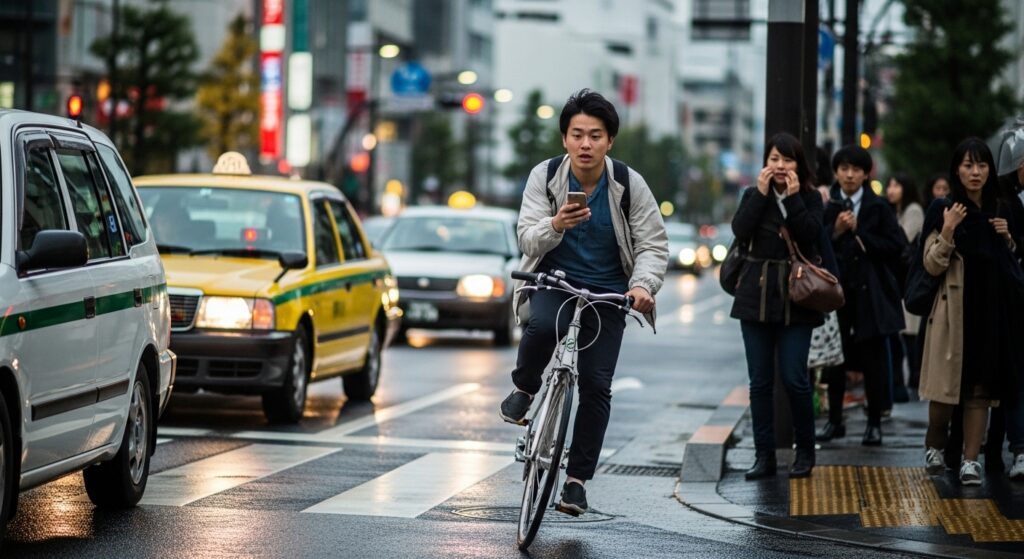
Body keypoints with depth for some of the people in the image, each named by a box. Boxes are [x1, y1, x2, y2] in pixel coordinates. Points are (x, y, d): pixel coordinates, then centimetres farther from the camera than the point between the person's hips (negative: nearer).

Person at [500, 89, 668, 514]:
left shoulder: (630, 185, -9)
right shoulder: (544, 177, -8)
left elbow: (653, 245, -7)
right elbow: (527, 239, -14)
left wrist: (643, 285, -27)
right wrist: (555, 226, -37)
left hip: (606, 293, 1)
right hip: (554, 281, -1)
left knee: (596, 385, -5)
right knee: (544, 325, -35)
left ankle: (577, 478, 5)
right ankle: (524, 389, -5)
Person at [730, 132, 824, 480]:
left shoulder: (810, 198, 5)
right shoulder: (753, 196, 9)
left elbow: (811, 235, -12)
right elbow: (740, 232, -8)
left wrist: (794, 197, -13)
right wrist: (762, 192, -10)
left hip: (795, 298, -2)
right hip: (757, 295, 2)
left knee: (794, 378, -7)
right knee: (760, 381, 2)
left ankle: (805, 452, 8)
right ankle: (764, 455, 8)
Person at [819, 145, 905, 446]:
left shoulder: (878, 207, 3)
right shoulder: (825, 207, 5)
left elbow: (896, 245, -4)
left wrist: (859, 234, -9)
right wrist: (835, 231, -13)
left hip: (870, 292, -1)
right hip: (835, 288, 1)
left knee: (874, 359, 2)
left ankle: (874, 423, 10)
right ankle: (834, 420, 16)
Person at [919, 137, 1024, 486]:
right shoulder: (944, 210, -2)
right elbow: (932, 266, -7)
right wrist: (948, 231, -21)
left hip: (994, 309, 3)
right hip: (955, 309, -3)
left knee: (982, 385, 0)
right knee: (948, 382, 0)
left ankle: (971, 459, 2)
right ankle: (935, 446, 23)